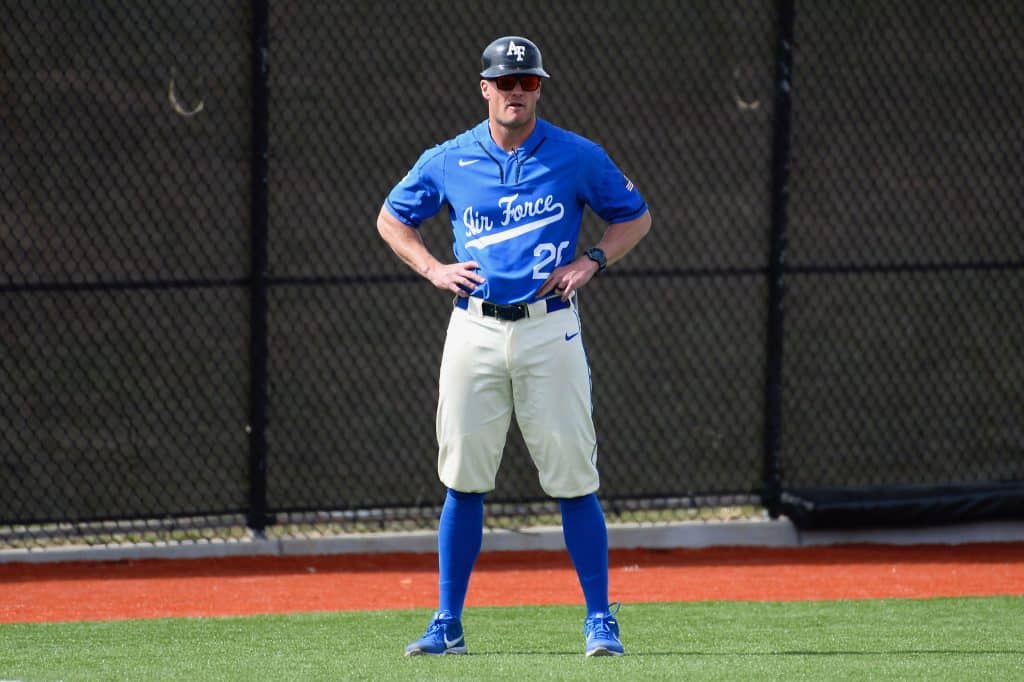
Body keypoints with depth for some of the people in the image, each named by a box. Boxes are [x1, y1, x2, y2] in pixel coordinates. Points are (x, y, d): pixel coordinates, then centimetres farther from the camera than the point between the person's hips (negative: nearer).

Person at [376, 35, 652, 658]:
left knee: (574, 479, -3)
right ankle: (448, 625, 8)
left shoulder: (577, 157, 2)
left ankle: (600, 621, 3)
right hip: (475, 328, 2)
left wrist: (591, 262, -6)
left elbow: (637, 217, 11)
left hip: (550, 330, -2)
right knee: (463, 482, 3)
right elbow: (392, 217, 18)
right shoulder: (449, 161, 6)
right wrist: (432, 268, 2)